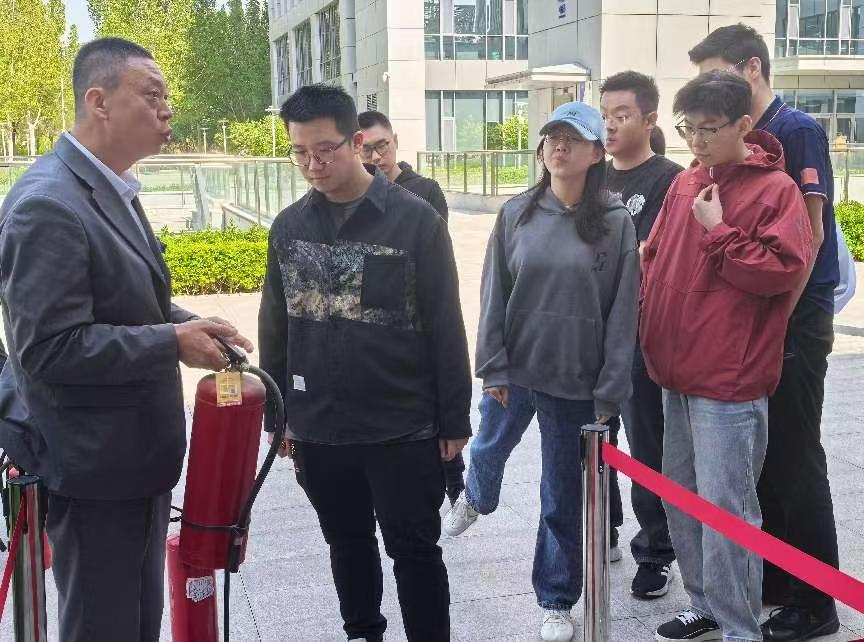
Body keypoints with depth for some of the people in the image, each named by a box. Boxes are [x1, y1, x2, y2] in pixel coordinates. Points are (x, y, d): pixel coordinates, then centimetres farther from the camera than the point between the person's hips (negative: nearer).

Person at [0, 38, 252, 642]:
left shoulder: (114, 190, 9)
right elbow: (48, 347, -25)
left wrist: (189, 325, 1)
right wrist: (173, 342, -22)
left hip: (138, 456, 9)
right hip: (93, 468, -9)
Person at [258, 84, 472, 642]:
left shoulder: (416, 219, -9)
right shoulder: (288, 227, 3)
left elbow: (445, 327, -6)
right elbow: (275, 329, 11)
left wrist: (454, 420, -5)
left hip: (404, 429, -4)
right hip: (319, 431, 4)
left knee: (414, 551, 7)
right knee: (348, 545, 19)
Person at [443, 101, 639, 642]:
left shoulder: (615, 223, -8)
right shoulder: (517, 214, -2)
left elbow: (622, 313, -8)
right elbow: (494, 295, 1)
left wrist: (609, 392, -10)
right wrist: (493, 367, -4)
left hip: (575, 382, -3)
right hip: (513, 371, 3)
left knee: (562, 496, 8)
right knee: (489, 449, 26)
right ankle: (476, 500, 61)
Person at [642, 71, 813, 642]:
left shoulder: (776, 190, -8)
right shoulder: (685, 184, 12)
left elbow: (781, 272, -16)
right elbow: (656, 259, 18)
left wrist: (718, 232, -14)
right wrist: (653, 336, 10)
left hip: (730, 382, -8)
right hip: (678, 373, 8)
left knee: (725, 509, -4)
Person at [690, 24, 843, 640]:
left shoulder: (798, 131, -12)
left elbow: (809, 234, -16)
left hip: (794, 319, -8)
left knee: (795, 461, -1)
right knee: (760, 456, 15)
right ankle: (773, 579, 29)